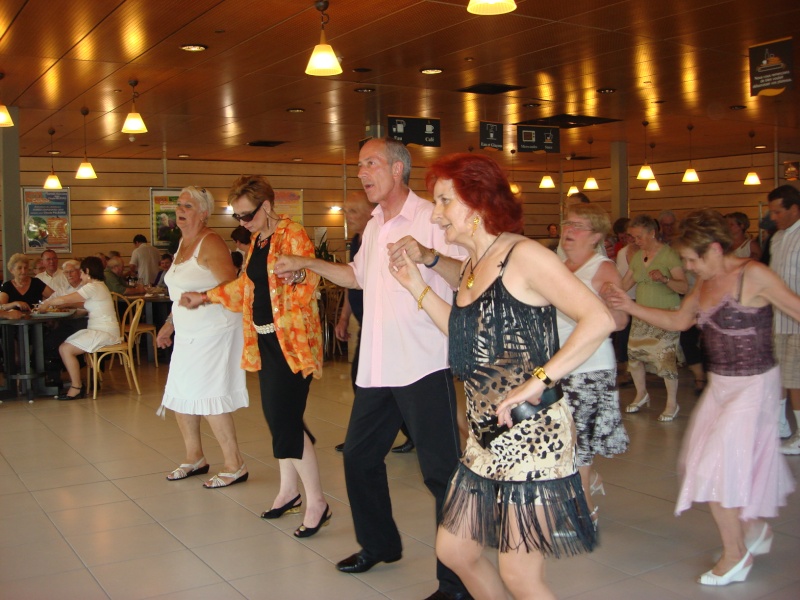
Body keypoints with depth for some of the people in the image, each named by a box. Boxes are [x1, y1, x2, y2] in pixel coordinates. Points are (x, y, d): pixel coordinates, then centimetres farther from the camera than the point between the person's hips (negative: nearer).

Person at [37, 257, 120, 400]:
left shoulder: (93, 287, -14)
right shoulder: (98, 286, 18)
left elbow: (64, 300, -11)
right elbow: (70, 301, 19)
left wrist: (47, 304, 6)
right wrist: (50, 303, 11)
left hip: (104, 333, -10)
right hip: (98, 330, 10)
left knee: (66, 349, -14)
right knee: (63, 348, 2)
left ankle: (76, 388, -5)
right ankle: (75, 382, 6)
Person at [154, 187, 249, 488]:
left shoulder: (210, 243, -13)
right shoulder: (183, 242, 14)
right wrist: (169, 324, 25)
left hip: (213, 330, -9)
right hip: (188, 333, 9)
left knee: (207, 398, -8)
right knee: (178, 396, 12)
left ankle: (235, 466, 3)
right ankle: (195, 458, 28)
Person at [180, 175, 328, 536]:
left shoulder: (293, 235, -12)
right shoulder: (256, 241, 14)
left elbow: (306, 287, -19)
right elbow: (245, 286, 25)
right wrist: (205, 297, 26)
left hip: (290, 341, -8)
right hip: (265, 340, 8)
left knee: (285, 420, -10)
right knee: (276, 416, 12)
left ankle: (316, 502, 1)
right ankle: (289, 490, 26)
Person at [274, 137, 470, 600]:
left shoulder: (431, 217, -9)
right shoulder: (374, 227, 17)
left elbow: (466, 277, -21)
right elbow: (359, 276, 33)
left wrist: (427, 255, -38)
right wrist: (306, 264, 32)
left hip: (424, 368, -9)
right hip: (378, 368, 9)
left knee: (442, 472, -6)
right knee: (359, 456, 18)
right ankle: (379, 544, 39)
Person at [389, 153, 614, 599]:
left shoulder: (522, 256, -14)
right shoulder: (473, 267, 14)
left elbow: (599, 320, -21)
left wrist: (537, 382, -25)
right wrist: (418, 287, 13)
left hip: (533, 433, -9)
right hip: (487, 437, 9)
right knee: (454, 550, 16)